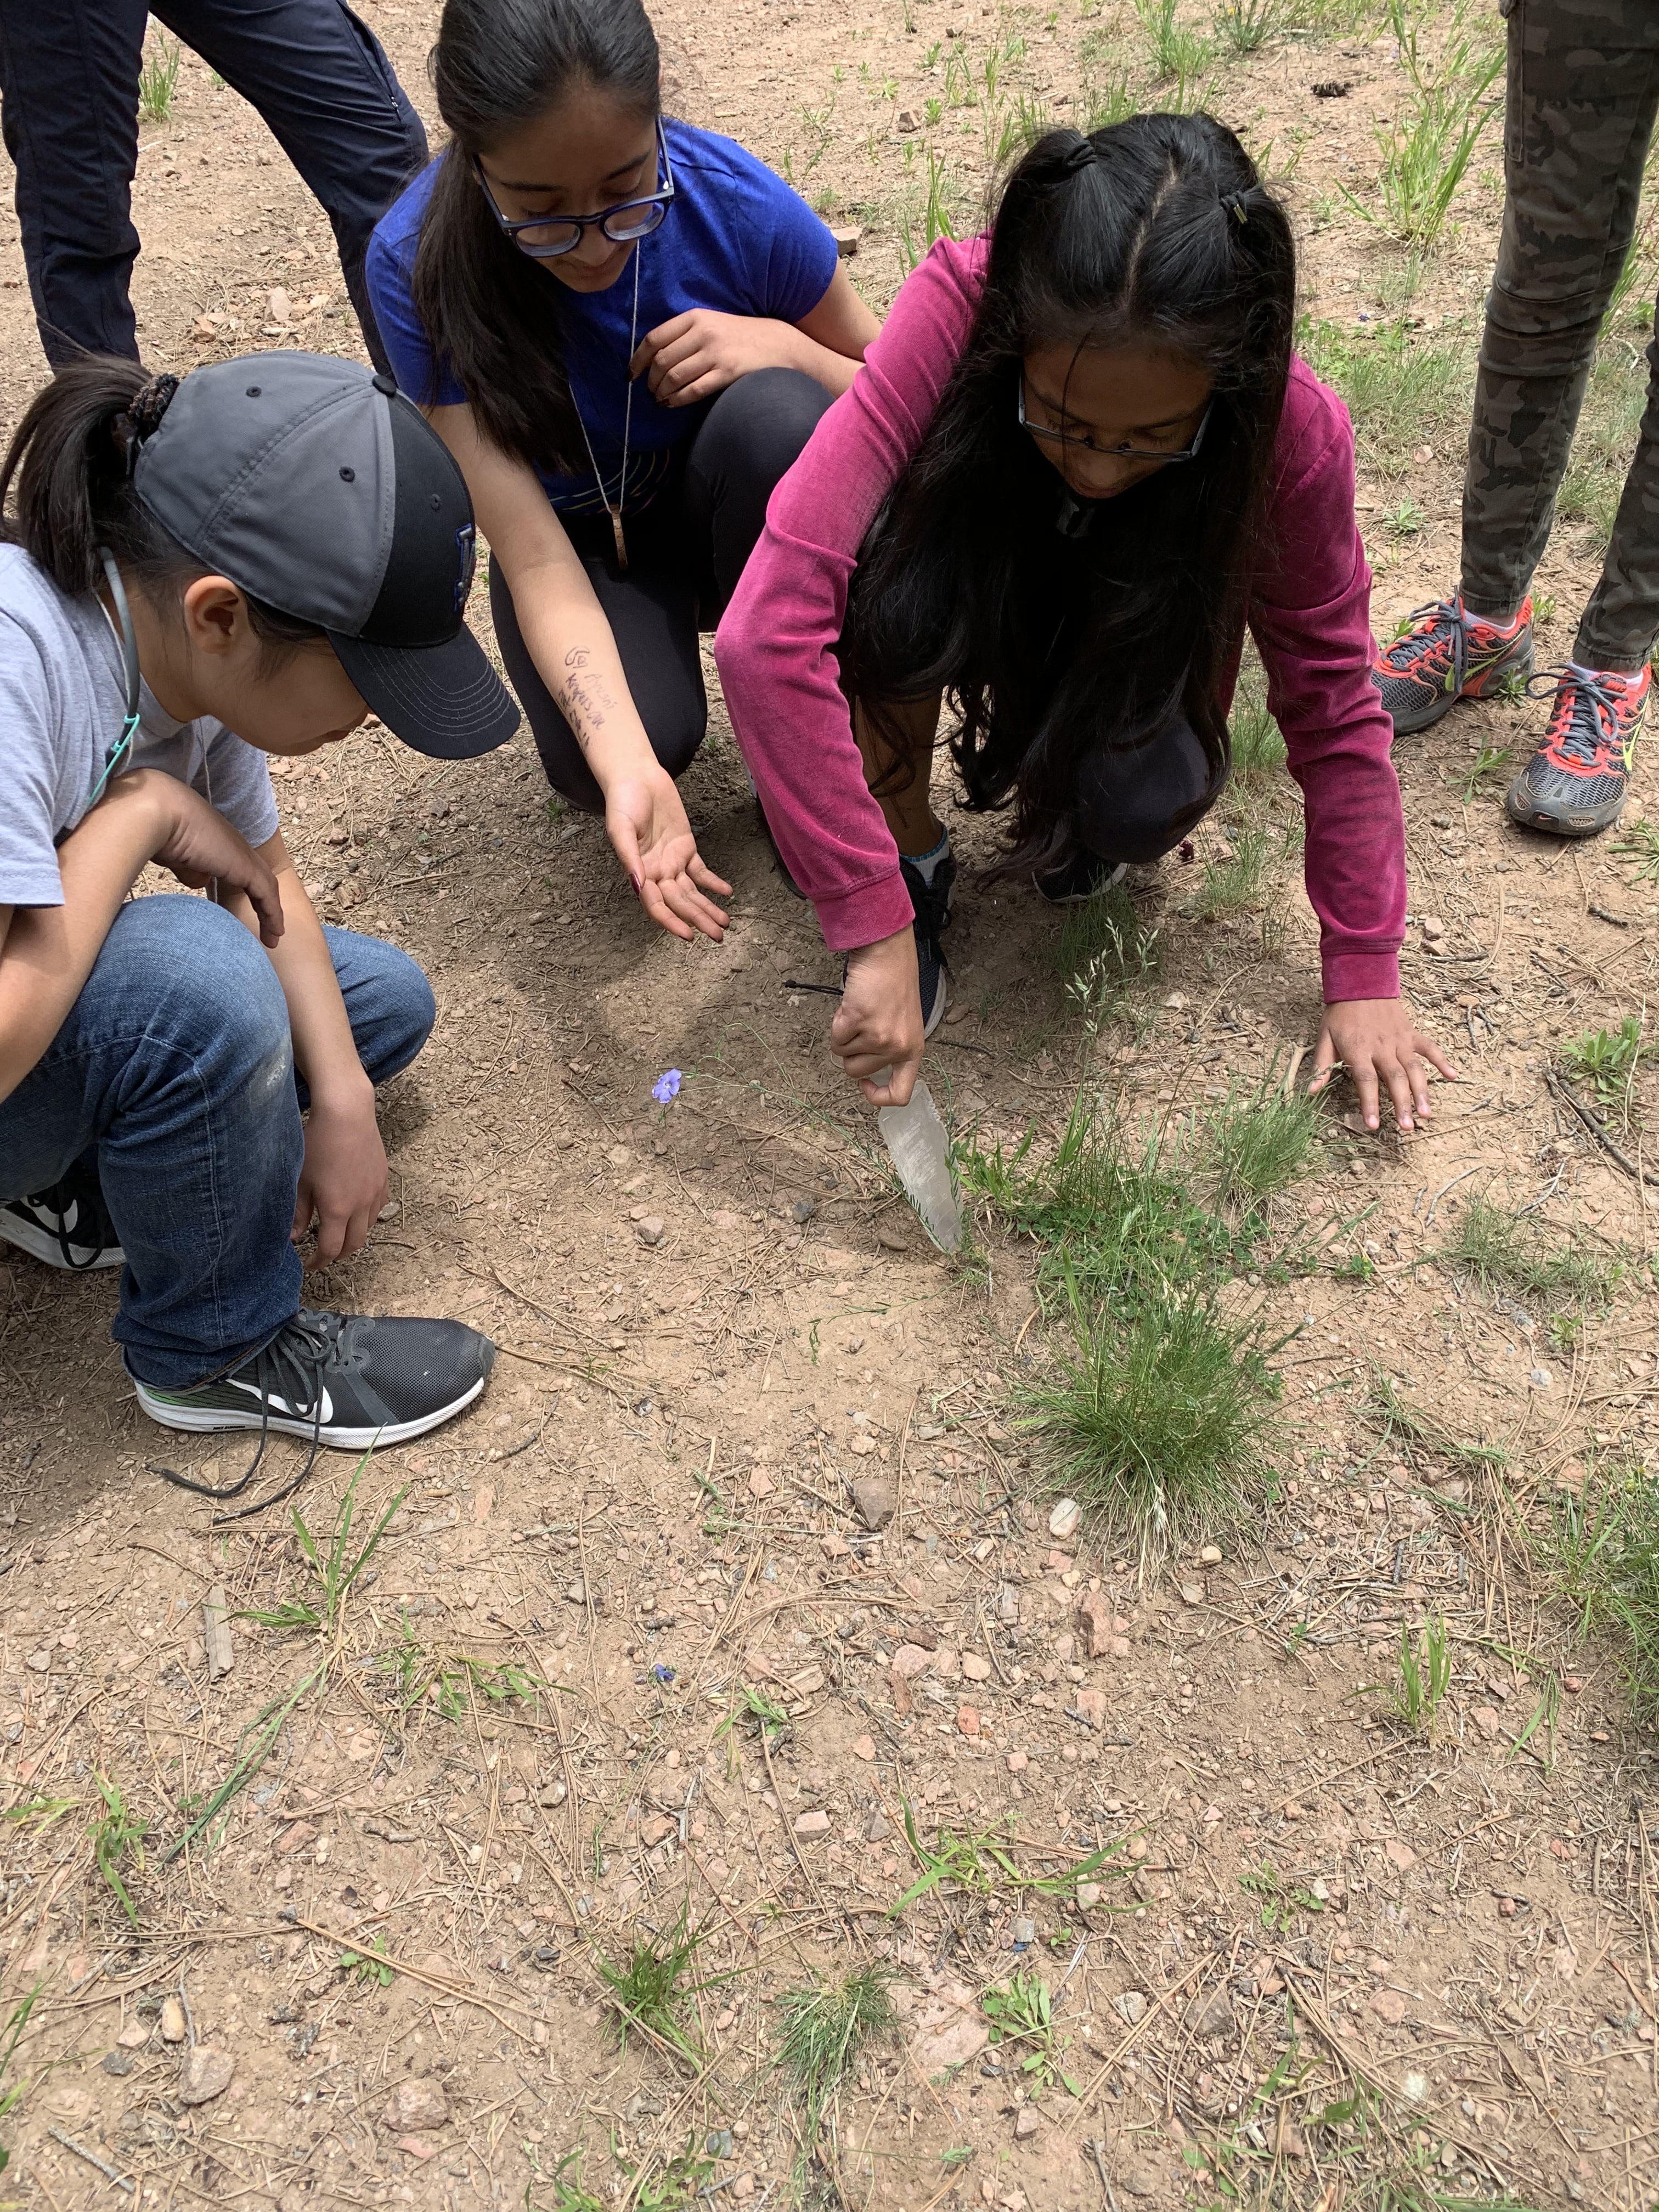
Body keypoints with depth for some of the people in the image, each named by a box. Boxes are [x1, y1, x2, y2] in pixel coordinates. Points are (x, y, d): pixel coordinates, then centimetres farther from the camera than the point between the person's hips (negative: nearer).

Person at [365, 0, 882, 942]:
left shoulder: (740, 205, -25)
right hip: (583, 539, -1)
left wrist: (783, 347, -30)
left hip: (739, 512, 1)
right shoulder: (420, 264, -26)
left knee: (774, 417, -34)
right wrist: (628, 767, -45)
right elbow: (537, 557, -30)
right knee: (607, 759, -32)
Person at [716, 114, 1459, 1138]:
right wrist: (879, 929, -46)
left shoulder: (1292, 433, -31)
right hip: (971, 582, -1)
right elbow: (769, 630, -44)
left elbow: (1333, 707, -16)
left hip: (1138, 631, 1)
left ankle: (1073, 800, 6)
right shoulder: (959, 307, -36)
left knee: (1140, 804, -32)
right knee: (897, 599, -37)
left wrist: (1363, 977, -14)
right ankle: (918, 857, -9)